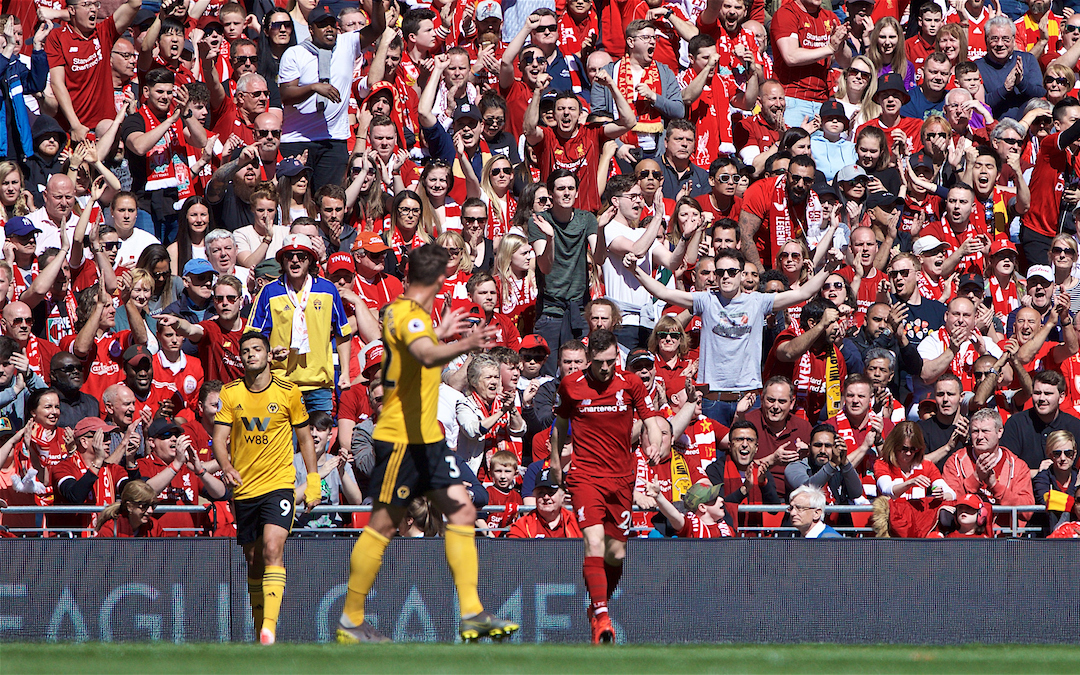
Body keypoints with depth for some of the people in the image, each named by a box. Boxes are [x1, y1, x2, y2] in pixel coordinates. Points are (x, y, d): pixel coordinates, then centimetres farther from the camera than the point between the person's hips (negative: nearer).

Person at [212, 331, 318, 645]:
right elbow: (219, 439, 0)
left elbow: (305, 438, 9)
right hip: (244, 488, 3)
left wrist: (313, 481, 4)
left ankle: (270, 626, -30)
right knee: (253, 560, 8)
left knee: (272, 548, -22)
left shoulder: (288, 392, 0)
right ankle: (260, 626, 21)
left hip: (279, 484, -3)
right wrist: (226, 466, -21)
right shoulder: (230, 394, 4)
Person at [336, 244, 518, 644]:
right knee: (384, 524, -2)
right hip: (400, 439, -10)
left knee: (462, 510, 0)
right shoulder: (408, 316, -18)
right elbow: (427, 355, -40)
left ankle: (471, 614, -3)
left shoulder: (401, 312, 13)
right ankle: (350, 622, 7)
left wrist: (442, 333, 47)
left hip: (426, 437, 10)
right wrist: (463, 346, -56)